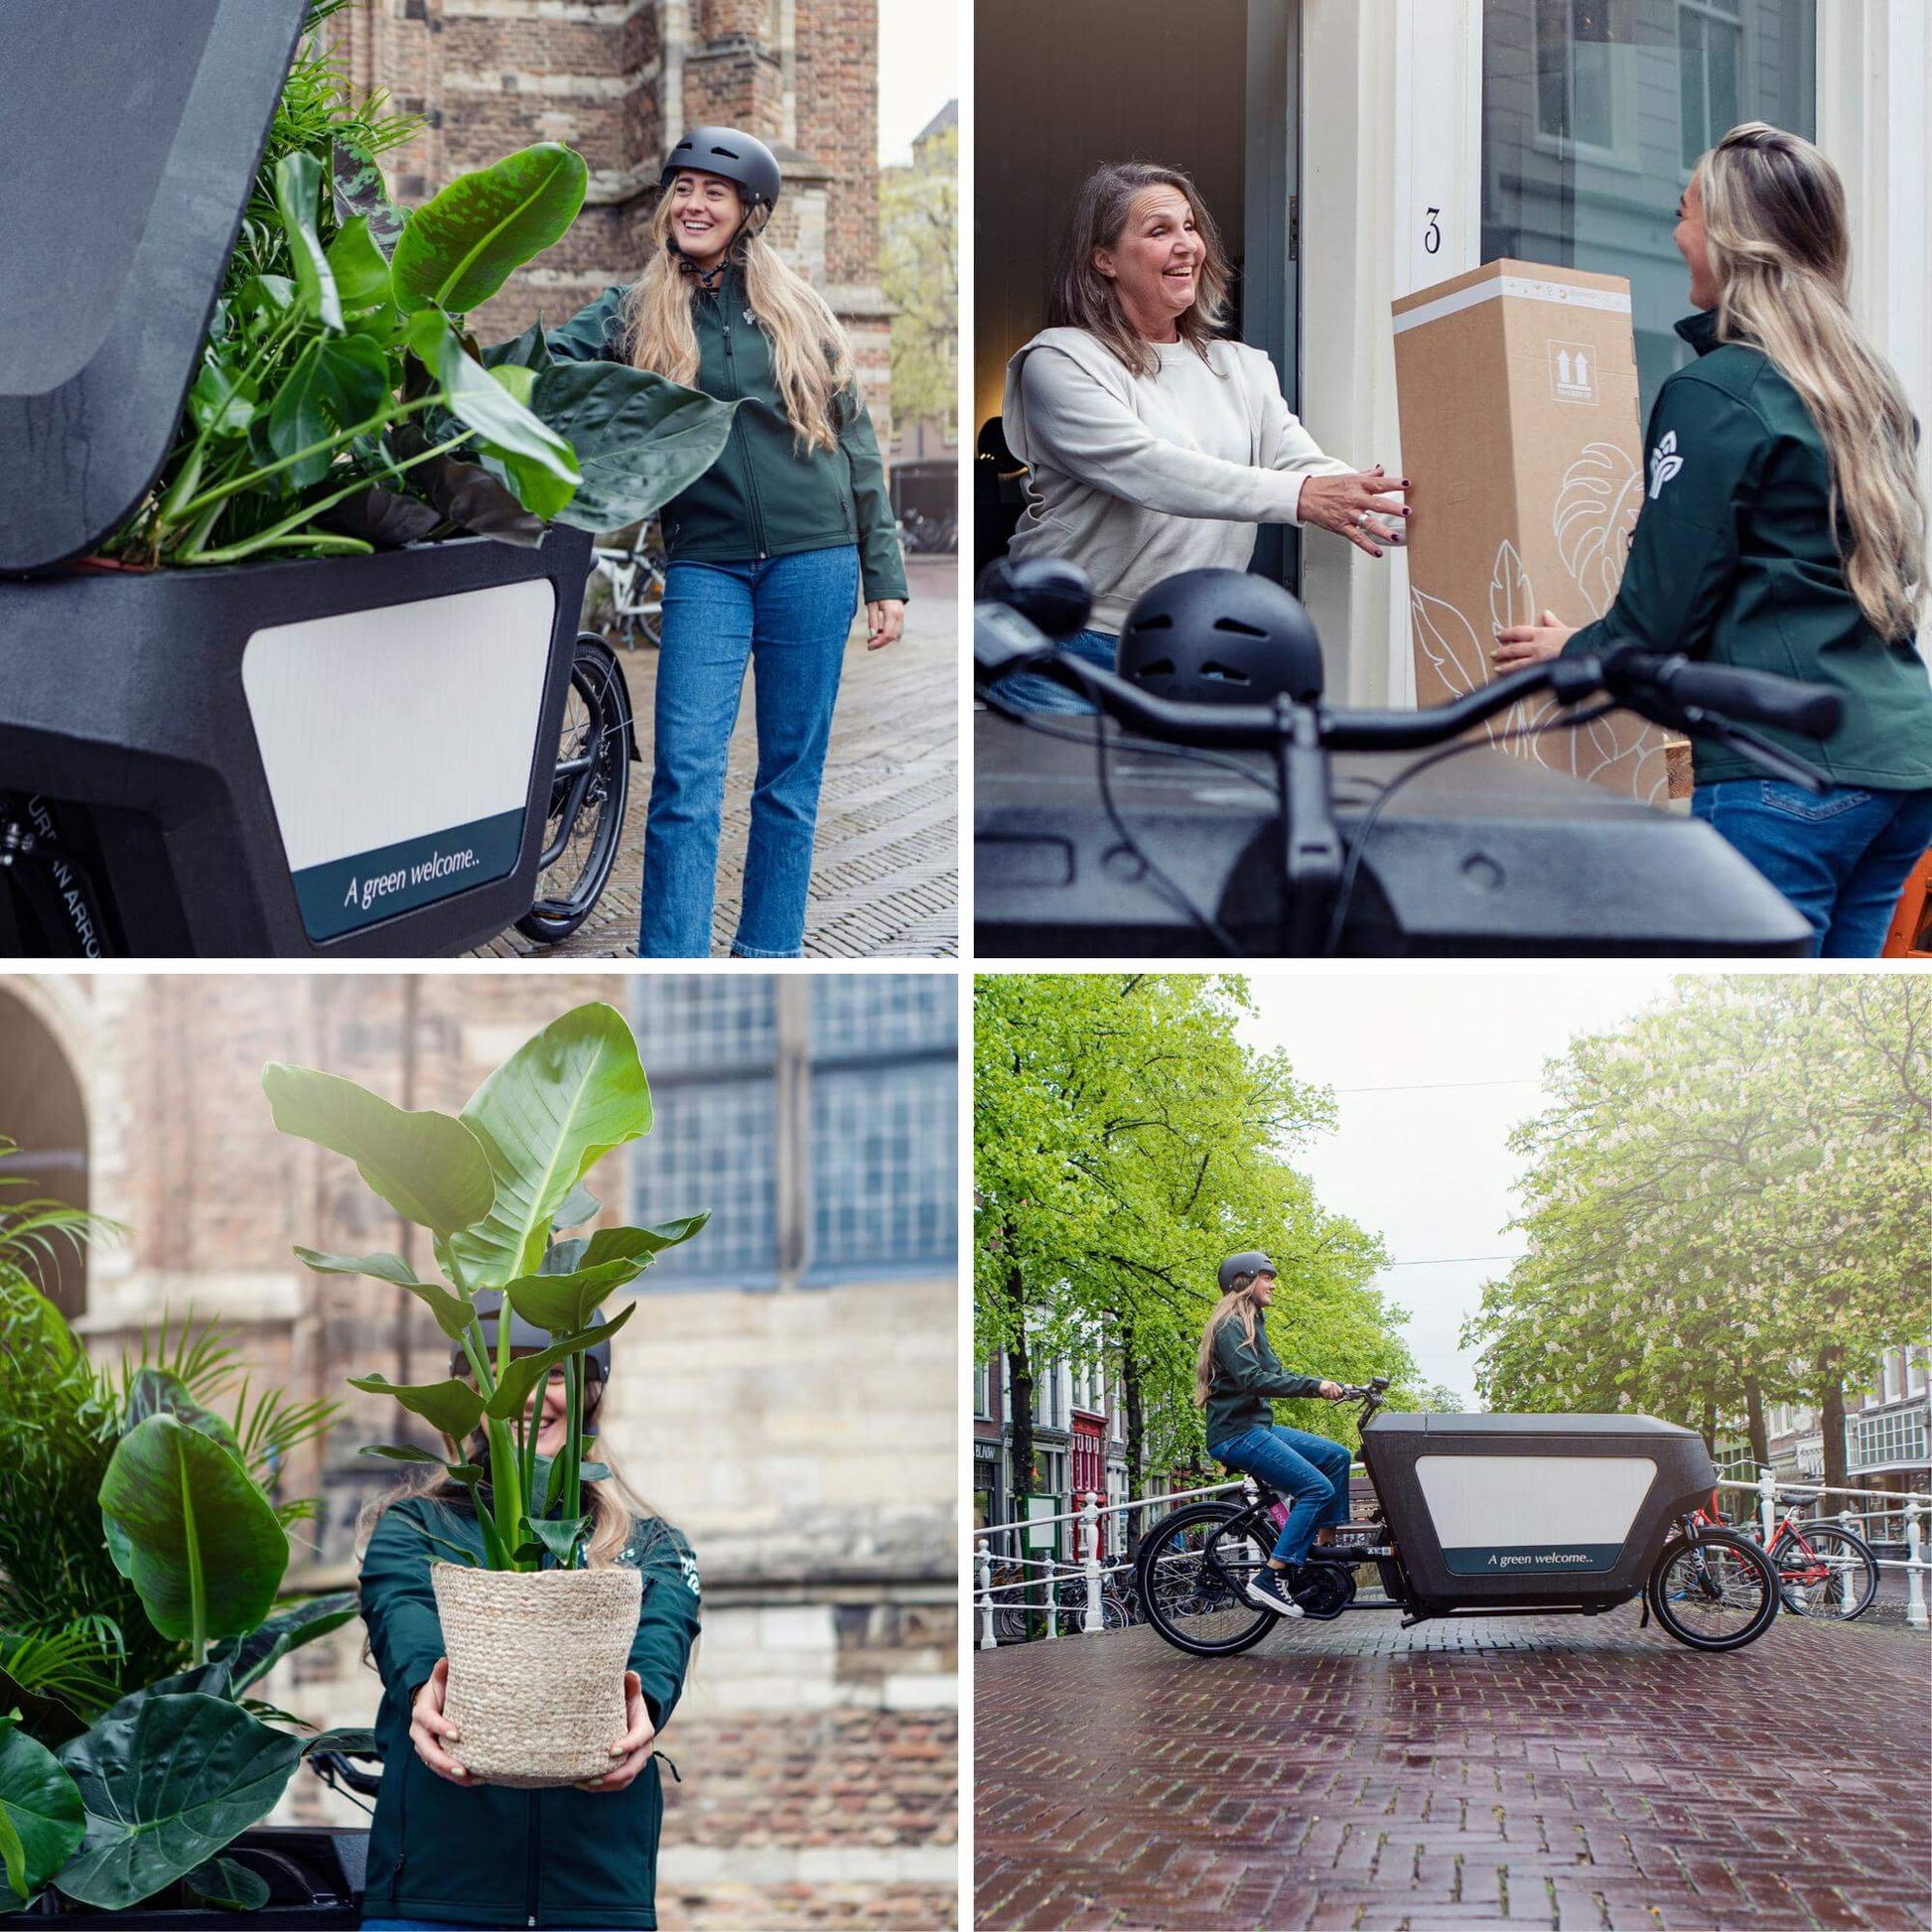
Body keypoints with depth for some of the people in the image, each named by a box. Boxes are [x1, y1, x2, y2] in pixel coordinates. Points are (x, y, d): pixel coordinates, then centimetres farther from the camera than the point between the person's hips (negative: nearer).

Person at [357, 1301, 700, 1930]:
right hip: (433, 1881, -1)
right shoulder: (412, 1527, 13)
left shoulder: (651, 1547, 15)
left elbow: (658, 1651, -6)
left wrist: (639, 1706, -30)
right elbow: (406, 1634, -8)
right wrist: (424, 1690, -32)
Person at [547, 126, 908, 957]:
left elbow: (856, 441, 10)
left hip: (812, 558, 1)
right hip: (706, 562, -1)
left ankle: (770, 954, 16)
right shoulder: (635, 315, 6)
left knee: (792, 772, 5)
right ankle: (671, 974, -10)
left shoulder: (795, 311, 8)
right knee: (686, 770, -10)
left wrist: (884, 576, 7)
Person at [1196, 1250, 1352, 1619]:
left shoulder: (1251, 1323, 19)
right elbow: (1250, 1379, -24)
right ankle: (1270, 1577, -21)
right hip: (1236, 1434, -10)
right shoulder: (1230, 1325, -12)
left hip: (1258, 1427, 10)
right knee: (1318, 1489, -18)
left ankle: (1324, 1547, 10)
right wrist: (1313, 1385, -25)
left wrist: (1322, 1386, 6)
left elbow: (1275, 1375, 20)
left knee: (1337, 1457, 8)